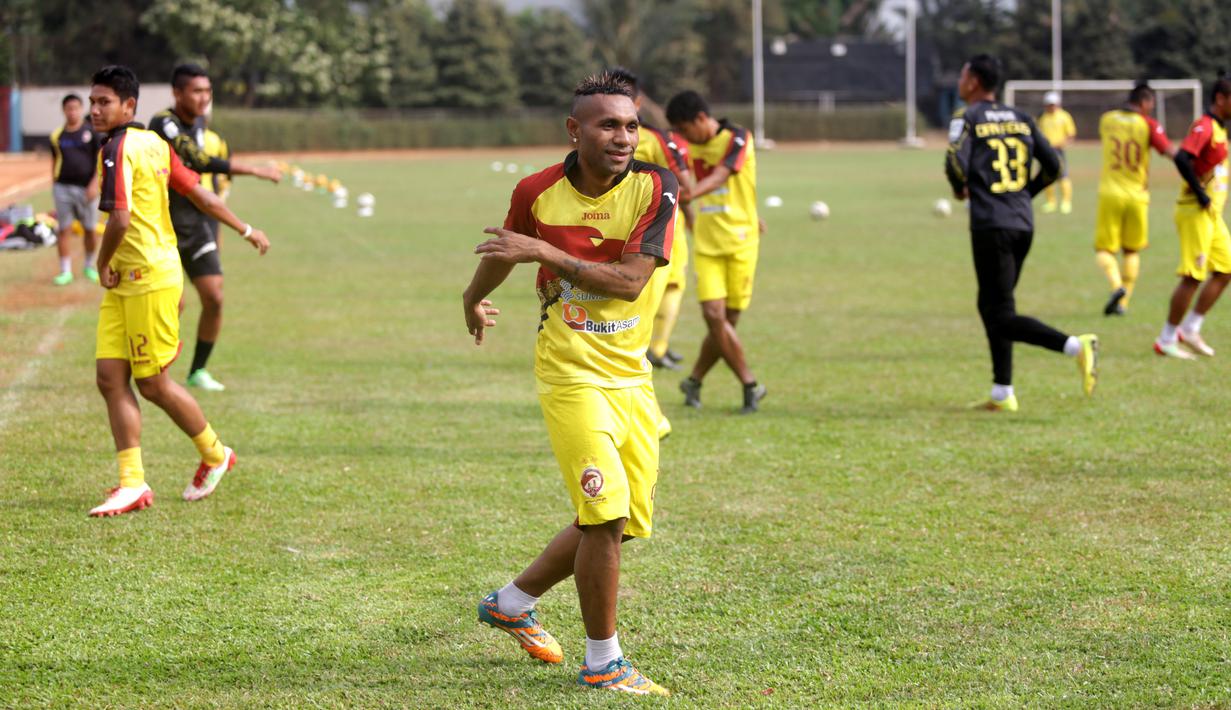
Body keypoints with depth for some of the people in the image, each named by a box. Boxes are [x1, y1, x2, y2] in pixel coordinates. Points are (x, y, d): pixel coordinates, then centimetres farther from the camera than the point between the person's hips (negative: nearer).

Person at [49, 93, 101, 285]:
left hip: (86, 188, -2)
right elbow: (54, 161, 15)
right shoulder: (57, 135, 6)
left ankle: (90, 266, 25)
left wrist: (95, 184, -13)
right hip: (63, 188, 2)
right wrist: (54, 186, 14)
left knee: (90, 229, 7)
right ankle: (65, 271, 5)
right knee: (64, 230, 0)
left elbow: (101, 160, -4)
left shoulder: (91, 133, -3)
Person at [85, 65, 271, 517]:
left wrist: (103, 263, -10)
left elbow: (120, 218, -27)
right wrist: (246, 230, 25)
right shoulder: (153, 143, 11)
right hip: (124, 281, 9)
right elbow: (199, 194, 15)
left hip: (149, 278, -9)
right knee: (110, 378, 3)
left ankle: (215, 455, 22)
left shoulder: (117, 149, -17)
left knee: (152, 383, 2)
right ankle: (133, 484, 2)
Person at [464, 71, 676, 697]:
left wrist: (547, 252, -23)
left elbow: (630, 280, -19)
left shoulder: (655, 188, -8)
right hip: (572, 376, -3)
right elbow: (503, 255, 17)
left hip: (632, 376, 3)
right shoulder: (538, 192, -5)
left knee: (621, 522, 11)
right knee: (605, 515, -15)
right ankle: (602, 662, -2)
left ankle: (513, 601, 32)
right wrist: (474, 299, 33)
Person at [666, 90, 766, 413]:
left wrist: (687, 194, -44)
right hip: (707, 243, 4)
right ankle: (750, 386, 0)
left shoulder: (737, 138, -11)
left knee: (727, 320, -2)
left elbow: (720, 177, -28)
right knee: (714, 315, -11)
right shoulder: (693, 146, 8)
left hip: (740, 242, -4)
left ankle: (694, 380, 18)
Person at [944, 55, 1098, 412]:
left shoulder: (966, 118, -3)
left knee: (1001, 316, -7)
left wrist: (960, 189, 5)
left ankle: (1075, 346, -27)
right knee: (991, 305, 19)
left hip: (990, 225, -7)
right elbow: (1053, 166, 11)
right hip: (1024, 223, 7)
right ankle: (1002, 393, 18)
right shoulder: (1021, 119, 14)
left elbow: (956, 163, -16)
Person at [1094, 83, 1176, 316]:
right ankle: (1123, 302, 13)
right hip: (1137, 195, 0)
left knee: (1104, 249, 7)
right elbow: (1170, 152, -16)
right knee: (1132, 251, 17)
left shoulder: (1107, 120, 4)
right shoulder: (1147, 125, -6)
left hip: (1110, 193, 0)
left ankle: (1117, 285, -21)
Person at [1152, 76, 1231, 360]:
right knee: (1192, 277, -7)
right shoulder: (1204, 127, -16)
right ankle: (1166, 340, 1)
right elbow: (1182, 158, -30)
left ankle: (1190, 329, 17)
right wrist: (1200, 193, -23)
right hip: (1196, 213, -10)